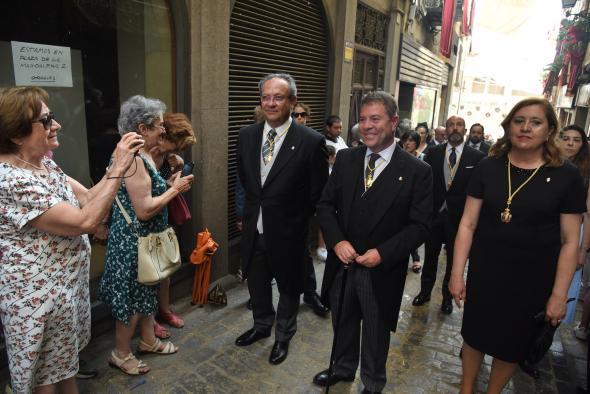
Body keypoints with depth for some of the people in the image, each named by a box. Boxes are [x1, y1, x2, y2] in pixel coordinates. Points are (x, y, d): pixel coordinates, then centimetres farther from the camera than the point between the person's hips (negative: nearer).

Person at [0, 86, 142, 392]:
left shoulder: (45, 164, 1)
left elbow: (87, 198, 2)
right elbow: (85, 221, -31)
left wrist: (119, 163, -9)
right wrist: (118, 168, -28)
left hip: (67, 284, 8)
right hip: (39, 297, -8)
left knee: (64, 363, 26)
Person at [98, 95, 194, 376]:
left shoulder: (144, 154, 5)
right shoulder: (133, 158, -25)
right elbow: (144, 210, -27)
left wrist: (170, 184, 2)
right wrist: (175, 189, -18)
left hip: (145, 239, 10)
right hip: (134, 241, -10)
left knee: (146, 292, 22)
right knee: (132, 297, 8)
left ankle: (148, 340, 40)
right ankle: (121, 354, 28)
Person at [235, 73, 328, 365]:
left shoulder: (311, 141, -18)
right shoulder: (247, 135, -2)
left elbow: (318, 193, -9)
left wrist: (294, 218, 0)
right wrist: (256, 206, 13)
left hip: (287, 232, -4)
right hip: (253, 229, 5)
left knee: (288, 287, 18)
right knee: (256, 284, 23)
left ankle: (283, 335, 44)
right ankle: (262, 325, 51)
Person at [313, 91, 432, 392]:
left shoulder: (417, 171, -11)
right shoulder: (345, 159, -1)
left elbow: (419, 226, -11)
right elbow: (325, 204, 1)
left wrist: (383, 253, -20)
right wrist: (337, 241, -14)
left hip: (382, 271, -3)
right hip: (342, 265, 3)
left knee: (375, 332, 19)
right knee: (343, 323, 24)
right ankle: (343, 368, 53)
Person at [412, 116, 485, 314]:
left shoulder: (477, 157, -5)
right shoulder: (433, 152, 1)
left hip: (459, 216, -1)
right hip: (434, 213, 2)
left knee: (454, 259, 12)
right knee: (430, 256, 15)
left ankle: (447, 296, 31)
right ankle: (425, 291, 33)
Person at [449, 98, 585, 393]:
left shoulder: (566, 175, -8)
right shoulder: (488, 168, -6)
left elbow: (570, 241, -5)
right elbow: (468, 224, -4)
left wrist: (559, 295, -6)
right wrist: (457, 273, -5)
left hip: (532, 280, -1)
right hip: (484, 272, 1)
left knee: (512, 344, 18)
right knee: (474, 335, 17)